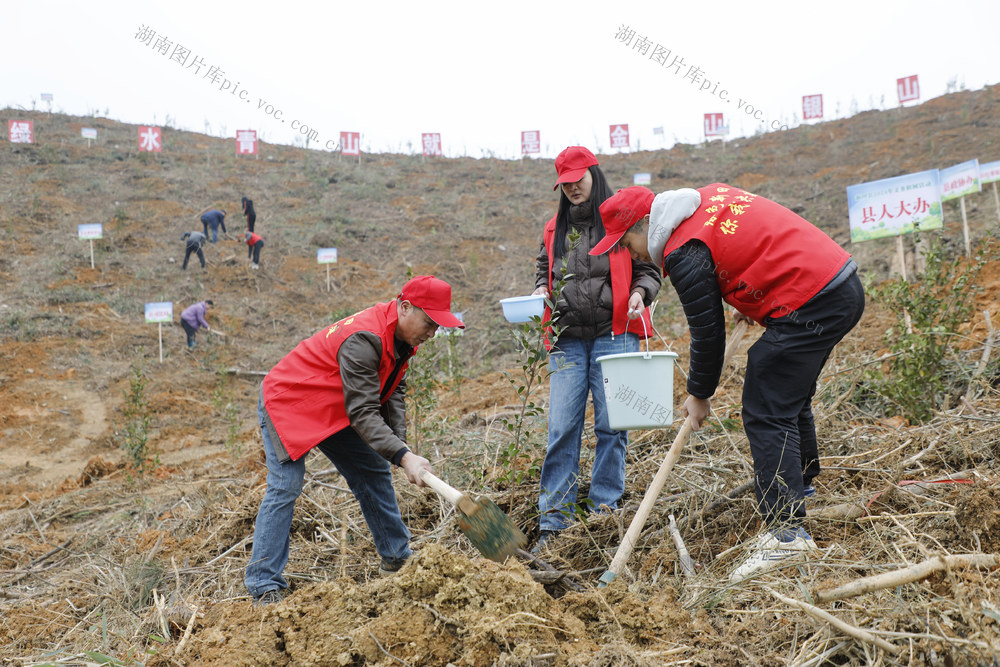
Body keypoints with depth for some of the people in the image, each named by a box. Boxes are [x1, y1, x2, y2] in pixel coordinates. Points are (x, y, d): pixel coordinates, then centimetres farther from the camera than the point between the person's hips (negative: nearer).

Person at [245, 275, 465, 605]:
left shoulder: (401, 336, -6)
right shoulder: (362, 339, -36)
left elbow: (392, 394, 2)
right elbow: (363, 413, -39)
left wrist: (399, 443, -11)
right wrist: (403, 456, -47)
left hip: (333, 410, 9)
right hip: (287, 403, -9)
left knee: (374, 473, 9)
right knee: (285, 487, -16)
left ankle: (396, 559, 21)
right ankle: (265, 586, -10)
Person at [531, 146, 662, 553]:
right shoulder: (554, 229, 16)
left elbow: (649, 268, 5)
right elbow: (543, 270, 25)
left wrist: (640, 294, -15)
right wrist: (542, 291, 3)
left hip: (614, 336, -3)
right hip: (568, 340, 3)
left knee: (611, 426, -1)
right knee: (561, 430, -3)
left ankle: (604, 511, 12)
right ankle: (552, 522, 2)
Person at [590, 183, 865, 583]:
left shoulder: (684, 253, -13)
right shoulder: (711, 196, 14)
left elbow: (707, 332, -8)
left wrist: (699, 395, 7)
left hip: (809, 306, -10)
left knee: (766, 415, -8)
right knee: (790, 395, 25)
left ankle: (786, 531, -9)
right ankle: (800, 483, 44)